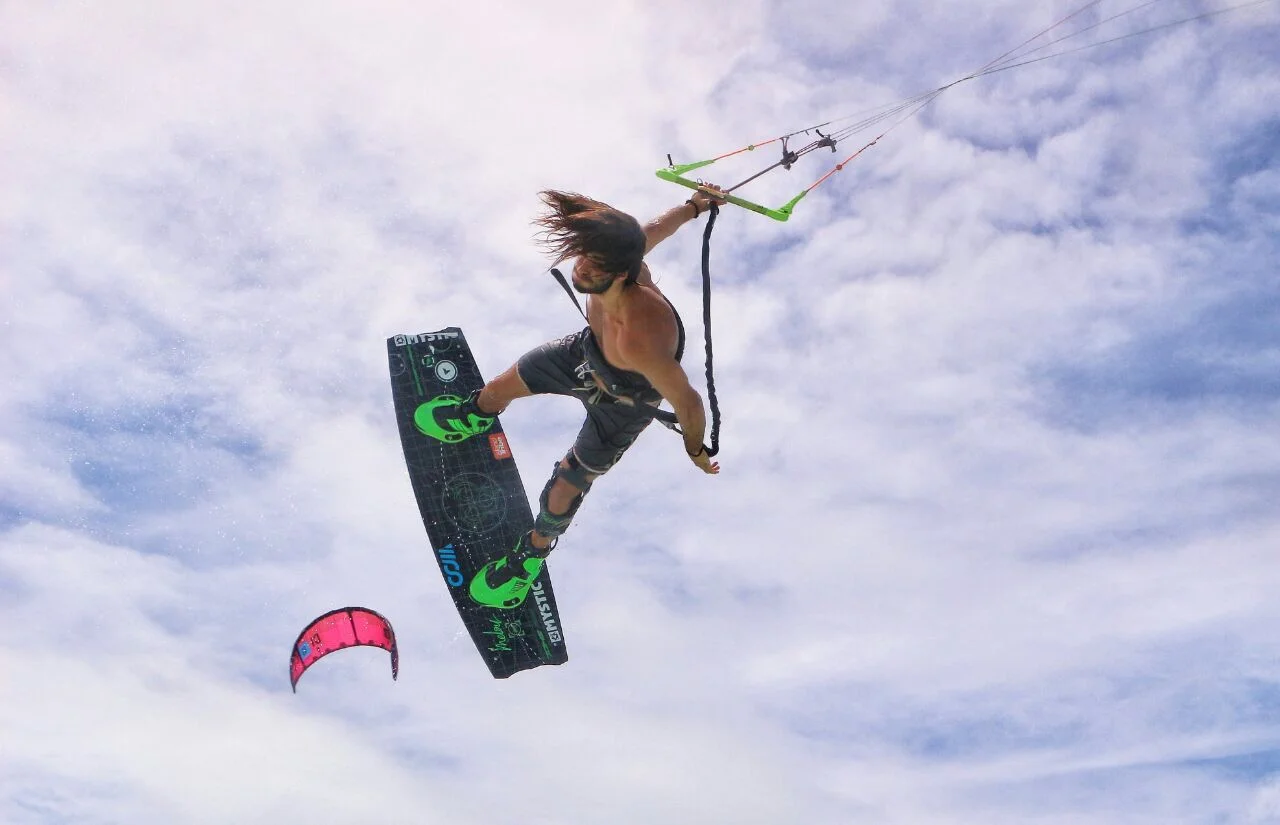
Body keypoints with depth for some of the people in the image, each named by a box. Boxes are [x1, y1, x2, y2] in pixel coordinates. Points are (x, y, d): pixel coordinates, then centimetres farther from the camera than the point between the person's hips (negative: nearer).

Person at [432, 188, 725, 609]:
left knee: (565, 487, 9)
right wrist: (693, 207, 13)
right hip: (586, 352, 7)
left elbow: (687, 401, -36)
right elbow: (654, 229, -10)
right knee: (503, 385, 25)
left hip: (620, 406, -6)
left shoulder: (640, 341, -52)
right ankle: (474, 416, 64)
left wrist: (696, 450, -15)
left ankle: (535, 550, 43)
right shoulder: (617, 263, -33)